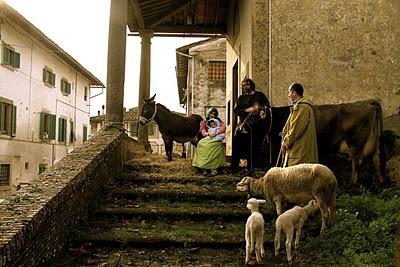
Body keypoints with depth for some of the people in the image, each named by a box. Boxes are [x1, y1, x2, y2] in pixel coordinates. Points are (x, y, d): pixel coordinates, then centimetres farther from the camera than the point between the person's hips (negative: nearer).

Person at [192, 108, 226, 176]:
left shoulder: (218, 120, 17)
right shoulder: (203, 122, 15)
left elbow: (224, 127, -2)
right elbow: (203, 133, 1)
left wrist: (216, 133, -19)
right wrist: (209, 133, -22)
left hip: (216, 139, -1)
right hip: (207, 139, 1)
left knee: (216, 145, -35)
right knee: (202, 144, -32)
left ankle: (214, 168, -38)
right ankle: (204, 168, -33)